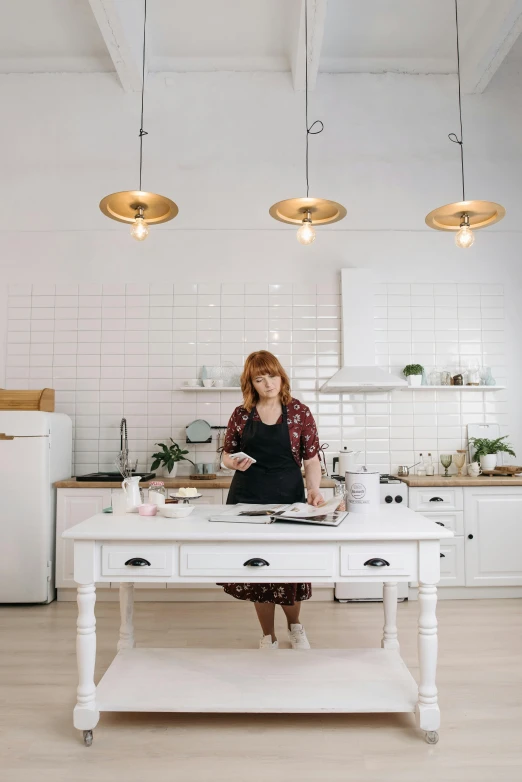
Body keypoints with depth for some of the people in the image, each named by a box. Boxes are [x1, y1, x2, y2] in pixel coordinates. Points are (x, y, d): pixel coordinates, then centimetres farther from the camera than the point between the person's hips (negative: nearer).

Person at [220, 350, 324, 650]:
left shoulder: (300, 412, -2)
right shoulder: (241, 414, 3)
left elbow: (312, 459, -2)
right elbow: (227, 456, 11)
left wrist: (314, 489, -18)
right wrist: (234, 462, -11)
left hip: (288, 499, -1)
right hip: (248, 500, 2)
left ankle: (295, 625, 36)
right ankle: (269, 637, 30)